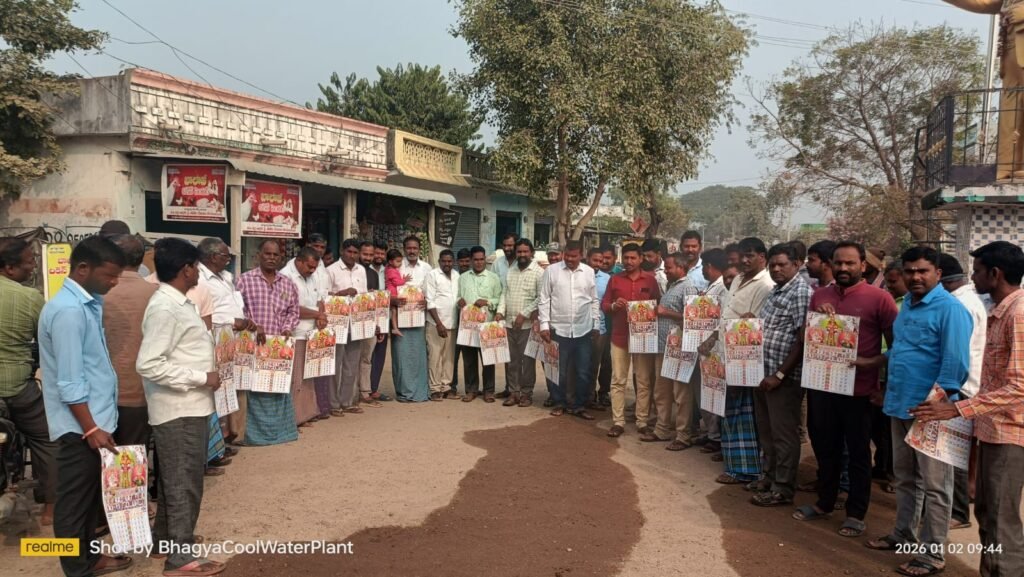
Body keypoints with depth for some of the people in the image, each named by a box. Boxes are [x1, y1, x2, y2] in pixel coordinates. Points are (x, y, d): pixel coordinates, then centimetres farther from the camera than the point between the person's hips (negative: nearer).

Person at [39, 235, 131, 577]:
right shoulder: (68, 310, -21)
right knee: (76, 501, 6)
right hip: (80, 426, -9)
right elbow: (70, 382, -23)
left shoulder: (87, 303, 8)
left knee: (91, 495, 20)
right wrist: (91, 429, -21)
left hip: (96, 418, 9)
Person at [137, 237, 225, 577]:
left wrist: (203, 376, 8)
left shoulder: (177, 303, 9)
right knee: (184, 482, 1)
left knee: (175, 478, 22)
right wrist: (201, 378, -21)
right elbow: (148, 365, -26)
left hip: (188, 406, 10)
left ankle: (164, 537, 37)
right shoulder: (164, 308, -20)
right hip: (179, 410, -10)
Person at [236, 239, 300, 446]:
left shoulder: (288, 283, 11)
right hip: (254, 343, -4)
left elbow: (293, 311, 15)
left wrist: (287, 328, -2)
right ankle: (258, 432, 10)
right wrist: (252, 326, -16)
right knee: (256, 388, 0)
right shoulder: (245, 280, -2)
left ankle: (281, 429, 21)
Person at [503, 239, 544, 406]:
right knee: (512, 360, 9)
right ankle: (513, 392, 17)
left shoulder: (538, 272, -6)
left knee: (527, 360, 1)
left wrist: (524, 314, -14)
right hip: (510, 323, 6)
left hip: (527, 324, -5)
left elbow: (541, 298, -11)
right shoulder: (510, 271, 14)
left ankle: (526, 393, 11)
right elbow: (505, 294, 16)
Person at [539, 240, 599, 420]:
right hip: (559, 329, -2)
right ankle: (559, 404, 24)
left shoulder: (589, 272, 3)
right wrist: (544, 325, -7)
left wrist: (596, 325, 7)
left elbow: (594, 301, 10)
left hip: (584, 330, 2)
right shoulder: (552, 270, -3)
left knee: (584, 372, 7)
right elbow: (544, 300, -1)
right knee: (559, 371, 8)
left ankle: (579, 406, 20)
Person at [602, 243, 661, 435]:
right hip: (620, 336, 1)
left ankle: (642, 422, 12)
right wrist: (614, 306, -13)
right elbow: (603, 305, 7)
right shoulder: (615, 279, 6)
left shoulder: (650, 279, 4)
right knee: (618, 381, 1)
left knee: (644, 381, 3)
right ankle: (618, 422, 6)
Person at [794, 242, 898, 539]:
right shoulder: (819, 295, 7)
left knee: (857, 453, 9)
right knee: (825, 448, 18)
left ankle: (856, 513, 23)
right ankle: (824, 502, 34)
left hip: (858, 388, -5)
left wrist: (870, 363, -21)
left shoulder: (879, 298, -9)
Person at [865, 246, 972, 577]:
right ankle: (903, 534, 33)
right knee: (905, 476, 19)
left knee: (934, 484, 3)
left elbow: (955, 363, -20)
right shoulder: (907, 305, 12)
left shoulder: (950, 308, -14)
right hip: (901, 405, 8)